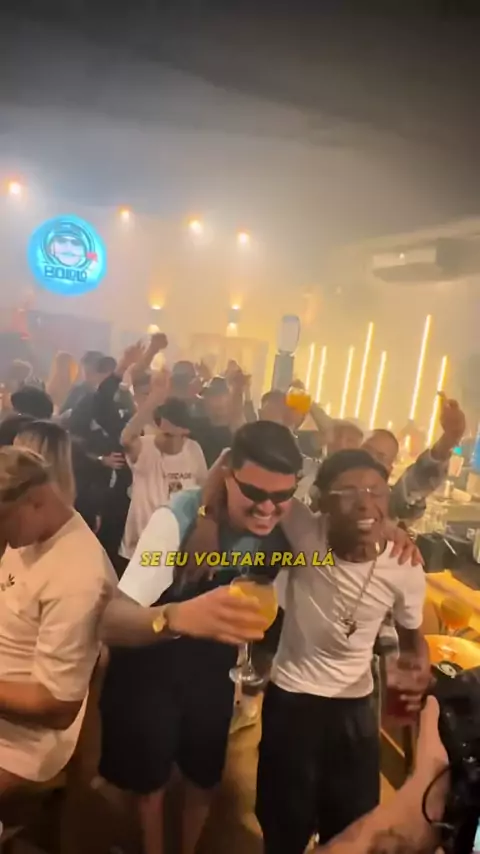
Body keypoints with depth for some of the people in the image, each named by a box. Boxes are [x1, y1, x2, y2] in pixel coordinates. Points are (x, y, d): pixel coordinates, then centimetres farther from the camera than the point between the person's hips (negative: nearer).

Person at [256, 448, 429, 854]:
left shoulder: (405, 569, -17)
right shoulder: (304, 531, -25)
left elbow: (412, 634, 2)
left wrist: (421, 667, -18)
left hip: (356, 706, 2)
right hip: (290, 699, -1)